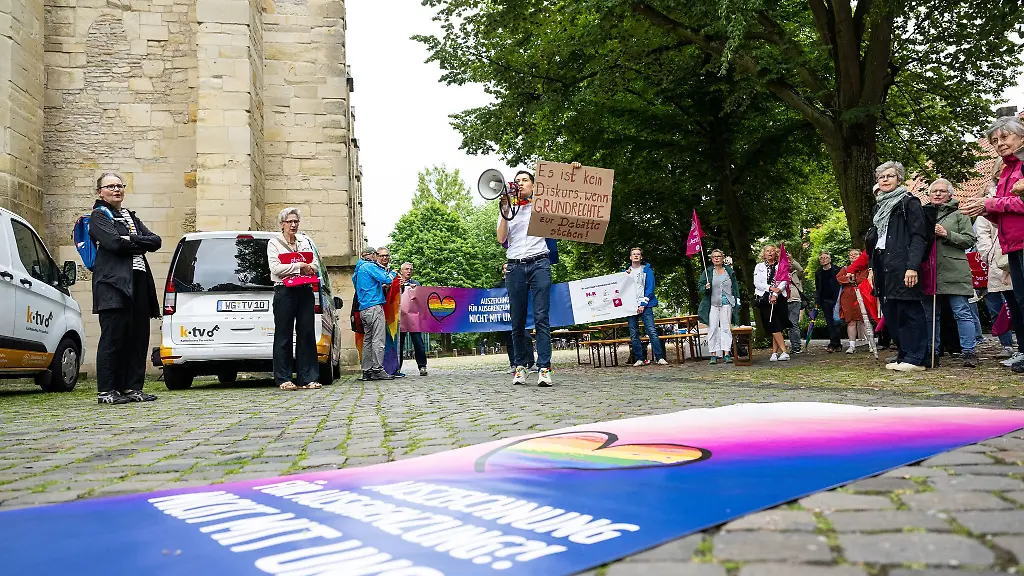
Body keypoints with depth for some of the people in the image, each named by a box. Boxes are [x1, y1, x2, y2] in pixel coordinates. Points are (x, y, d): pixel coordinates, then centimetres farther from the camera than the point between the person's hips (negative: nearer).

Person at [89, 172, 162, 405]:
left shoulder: (131, 217, 24)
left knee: (139, 337, 4)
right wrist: (140, 244, 0)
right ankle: (105, 391, -2)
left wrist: (129, 241, -4)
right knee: (113, 337, -8)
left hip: (139, 282, 7)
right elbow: (114, 242, -14)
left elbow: (156, 241, 11)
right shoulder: (98, 216, 5)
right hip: (113, 283, -7)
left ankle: (132, 387, 10)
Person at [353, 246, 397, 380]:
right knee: (378, 339, -10)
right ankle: (377, 369, -13)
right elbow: (386, 279, -13)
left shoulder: (358, 270, 22)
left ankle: (367, 371, 9)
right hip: (374, 306, -10)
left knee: (367, 339, 9)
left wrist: (380, 286, 29)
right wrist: (392, 274, 7)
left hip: (363, 309, 10)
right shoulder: (370, 266, -7)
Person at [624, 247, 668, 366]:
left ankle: (659, 358, -9)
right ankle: (639, 359, 7)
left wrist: (643, 304, -9)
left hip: (645, 306, -3)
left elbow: (650, 288, -1)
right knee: (633, 334, 1)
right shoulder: (626, 271, 16)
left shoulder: (647, 270, 6)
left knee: (652, 331, -10)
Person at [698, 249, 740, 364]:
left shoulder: (729, 271, 12)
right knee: (712, 328, -3)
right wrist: (705, 288, -13)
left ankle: (727, 354, -2)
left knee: (726, 328, -2)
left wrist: (737, 300, 11)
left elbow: (735, 286, 17)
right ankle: (713, 354, -1)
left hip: (726, 303, 1)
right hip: (712, 304, -1)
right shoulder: (707, 272, 6)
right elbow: (700, 286, 8)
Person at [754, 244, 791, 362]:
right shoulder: (759, 267, 14)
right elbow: (757, 283, 2)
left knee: (776, 328, -5)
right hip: (765, 299, 0)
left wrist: (775, 294, -12)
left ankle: (774, 352, 1)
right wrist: (771, 288, -11)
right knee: (774, 327, -8)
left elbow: (783, 282, 1)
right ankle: (784, 352, -10)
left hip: (778, 299, 0)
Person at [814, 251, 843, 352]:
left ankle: (833, 344, -5)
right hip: (825, 301, 3)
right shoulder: (818, 273, 11)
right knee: (830, 324, 2)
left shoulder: (836, 270, 0)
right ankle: (837, 344, 7)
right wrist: (817, 302, 6)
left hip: (835, 299, -3)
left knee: (835, 322, -6)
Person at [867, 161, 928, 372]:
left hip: (902, 267, -8)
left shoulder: (909, 203, -1)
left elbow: (919, 237, -9)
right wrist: (873, 268, 17)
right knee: (891, 313, 7)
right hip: (883, 267, 8)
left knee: (909, 311, -7)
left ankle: (915, 358, -4)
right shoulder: (879, 206, 23)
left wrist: (912, 266, -20)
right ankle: (903, 356, 13)